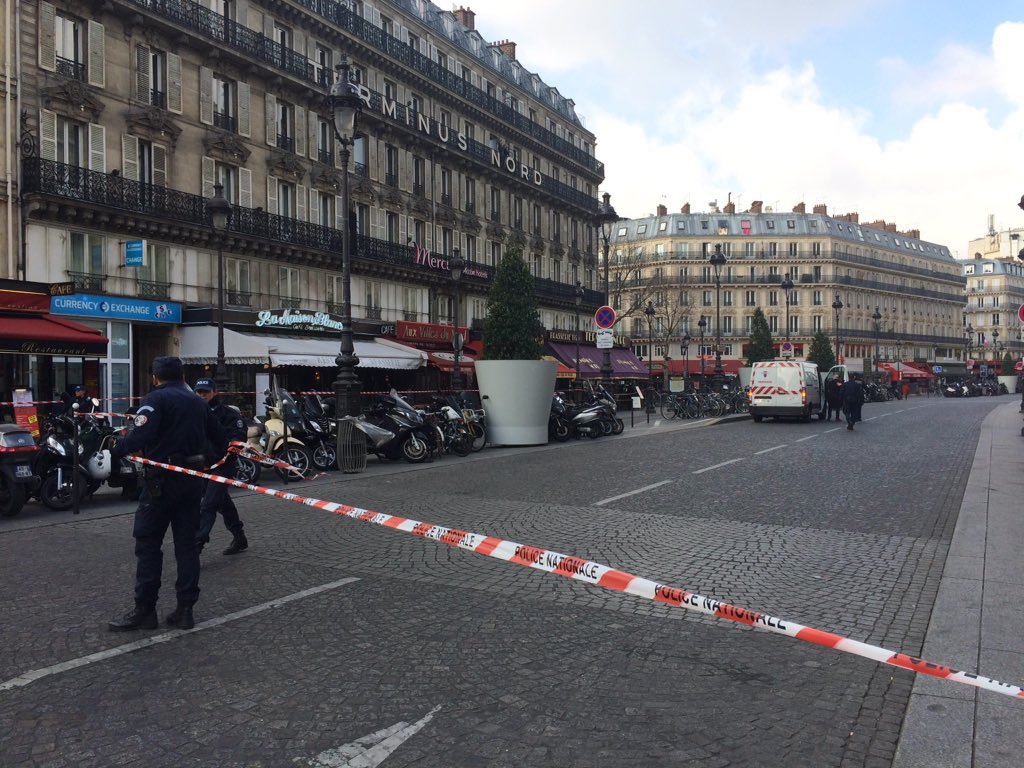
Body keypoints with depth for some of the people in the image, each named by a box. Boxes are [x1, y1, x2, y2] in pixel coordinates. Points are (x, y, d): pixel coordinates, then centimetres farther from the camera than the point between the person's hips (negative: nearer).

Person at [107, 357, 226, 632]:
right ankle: (185, 609, 11)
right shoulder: (198, 402, 13)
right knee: (186, 543, 9)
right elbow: (219, 440, 20)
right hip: (192, 481, 6)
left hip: (163, 480, -6)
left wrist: (115, 452, -14)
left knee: (148, 543, 2)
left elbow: (141, 436, -24)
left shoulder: (155, 399, -7)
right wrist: (218, 457, 40)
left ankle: (145, 610, 4)